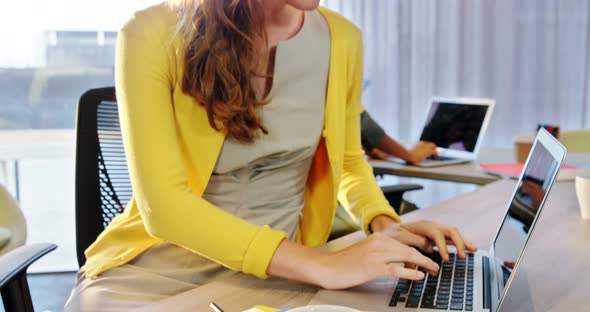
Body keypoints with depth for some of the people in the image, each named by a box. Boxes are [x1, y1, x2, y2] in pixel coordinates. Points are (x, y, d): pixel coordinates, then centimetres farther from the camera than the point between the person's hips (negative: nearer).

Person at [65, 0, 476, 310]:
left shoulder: (341, 39, -3)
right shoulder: (156, 34, -14)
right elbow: (163, 203, -21)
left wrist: (385, 224, -6)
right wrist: (319, 266, -29)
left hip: (275, 273, 3)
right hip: (156, 267, -2)